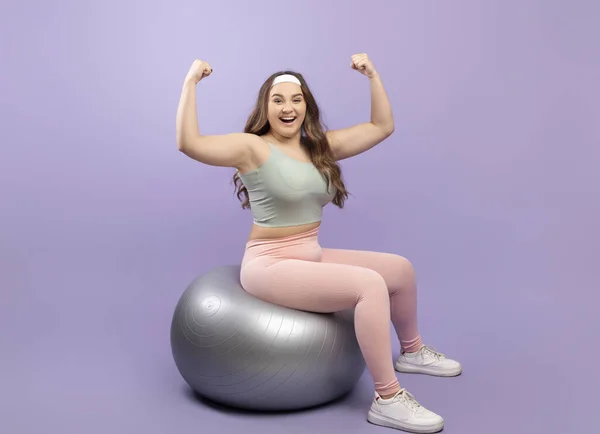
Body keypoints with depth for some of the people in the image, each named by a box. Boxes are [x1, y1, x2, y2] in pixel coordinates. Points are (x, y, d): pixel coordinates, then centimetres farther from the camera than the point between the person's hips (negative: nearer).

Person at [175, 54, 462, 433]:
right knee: (370, 284, -26)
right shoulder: (252, 147, -11)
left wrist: (372, 75, 9)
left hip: (314, 257, 8)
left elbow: (382, 126, 12)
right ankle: (388, 400, -17)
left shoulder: (321, 146, 8)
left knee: (401, 269, 12)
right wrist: (191, 82, -23)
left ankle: (412, 352, 37)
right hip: (271, 265, -8)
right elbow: (188, 143, -25)